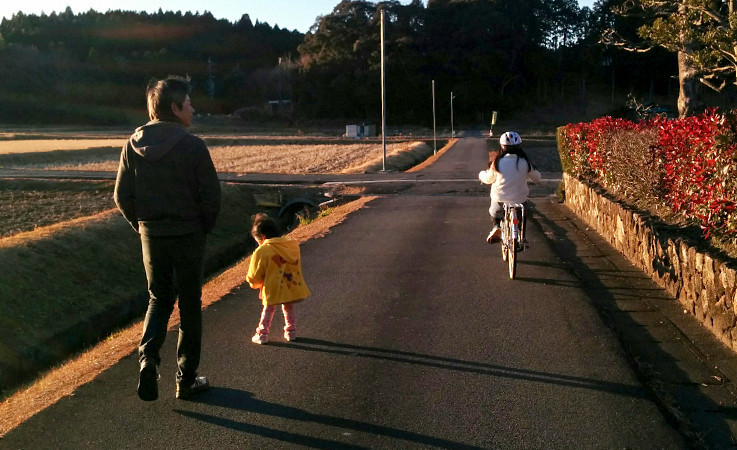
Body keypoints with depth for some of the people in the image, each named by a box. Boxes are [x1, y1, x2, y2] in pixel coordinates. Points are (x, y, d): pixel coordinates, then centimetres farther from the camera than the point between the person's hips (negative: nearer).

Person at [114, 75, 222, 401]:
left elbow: (122, 196, 3)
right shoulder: (193, 147, -14)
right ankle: (186, 379, 17)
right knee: (190, 305, 9)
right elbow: (211, 196, -12)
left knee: (159, 299, 20)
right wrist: (204, 228, 4)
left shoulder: (133, 145, -1)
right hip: (189, 236, -3)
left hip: (151, 236, 4)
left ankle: (148, 357, -4)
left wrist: (142, 226, 15)